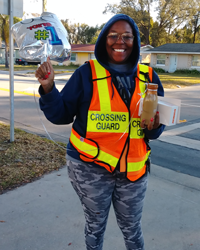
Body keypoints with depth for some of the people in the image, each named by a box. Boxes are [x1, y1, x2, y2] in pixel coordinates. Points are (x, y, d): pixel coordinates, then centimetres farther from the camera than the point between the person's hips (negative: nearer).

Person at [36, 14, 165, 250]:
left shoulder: (148, 77, 1)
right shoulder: (87, 73, -7)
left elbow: (160, 122, 7)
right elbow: (61, 115, -5)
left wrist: (155, 126, -15)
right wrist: (48, 88, -21)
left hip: (133, 168, 3)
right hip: (90, 168, -2)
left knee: (131, 227, 19)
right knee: (95, 226, 17)